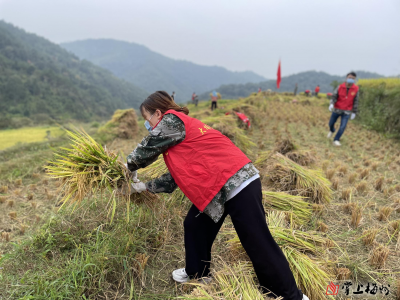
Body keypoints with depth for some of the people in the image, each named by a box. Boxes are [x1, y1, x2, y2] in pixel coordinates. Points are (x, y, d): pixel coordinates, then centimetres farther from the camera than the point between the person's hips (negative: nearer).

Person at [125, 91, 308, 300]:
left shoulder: (172, 120, -7)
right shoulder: (179, 126, 21)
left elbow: (147, 149, 2)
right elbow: (175, 177, 22)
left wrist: (130, 165, 22)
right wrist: (144, 186, 29)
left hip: (236, 183, -10)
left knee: (258, 244, 0)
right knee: (194, 226, 19)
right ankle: (197, 274, 41)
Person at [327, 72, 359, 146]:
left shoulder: (356, 89, -9)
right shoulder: (340, 87, -11)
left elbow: (355, 101, -2)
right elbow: (334, 96, -13)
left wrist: (354, 113, -1)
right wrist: (331, 104, -33)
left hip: (346, 112, -1)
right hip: (337, 109, 1)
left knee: (343, 126, -10)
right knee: (331, 123, 13)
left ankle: (336, 140, 3)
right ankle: (332, 130, 47)